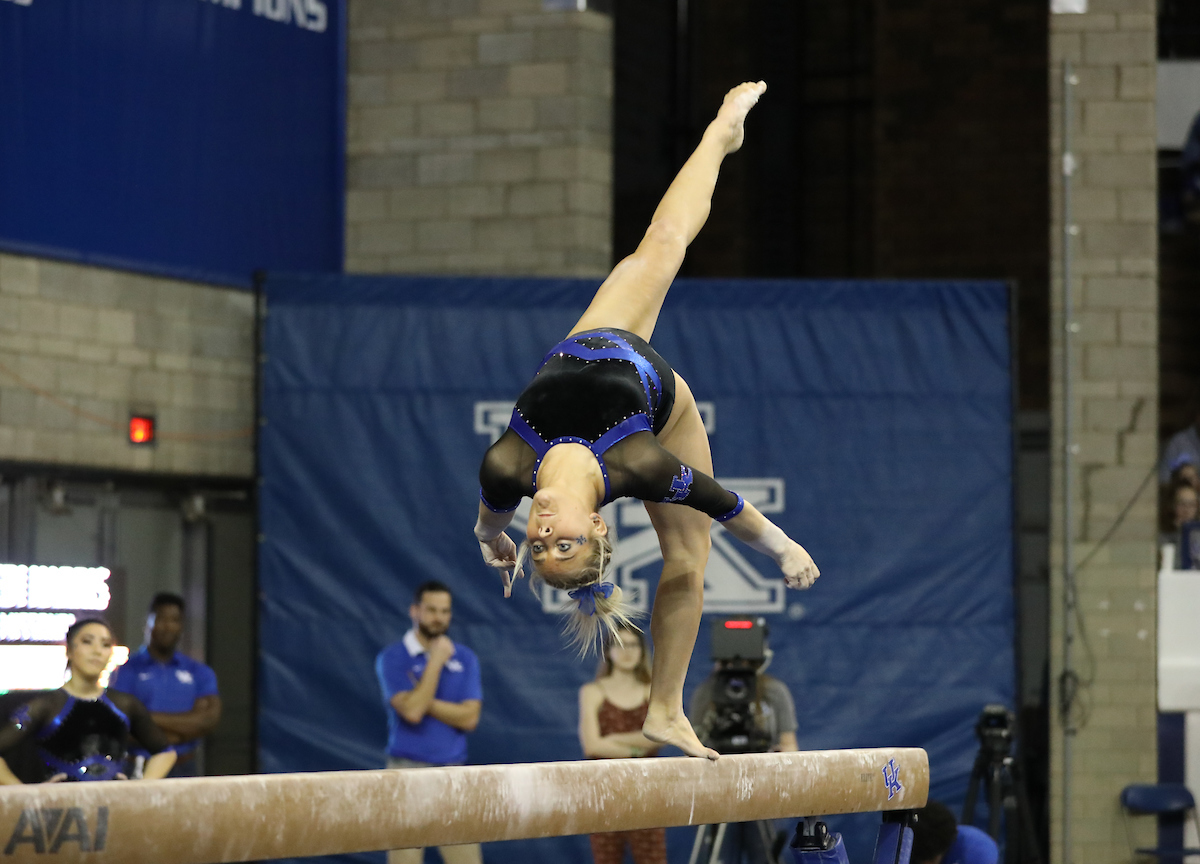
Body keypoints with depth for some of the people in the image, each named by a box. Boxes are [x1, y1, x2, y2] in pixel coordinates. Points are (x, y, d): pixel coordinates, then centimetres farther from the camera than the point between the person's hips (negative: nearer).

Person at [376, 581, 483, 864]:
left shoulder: (465, 658, 10)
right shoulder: (393, 658, -2)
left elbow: (469, 717, -1)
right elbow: (411, 711, -16)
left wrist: (424, 701, -9)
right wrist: (436, 661, -11)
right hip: (409, 769, -4)